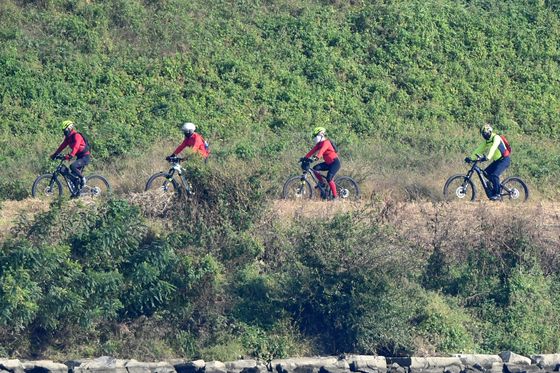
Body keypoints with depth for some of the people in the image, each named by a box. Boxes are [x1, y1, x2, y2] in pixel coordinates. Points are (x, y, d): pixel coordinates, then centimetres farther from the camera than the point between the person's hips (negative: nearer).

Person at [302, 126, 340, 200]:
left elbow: (321, 151, -35)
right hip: (328, 163, 9)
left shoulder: (326, 142, -18)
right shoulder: (319, 144, 9)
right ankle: (322, 182, 8)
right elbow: (313, 151, 2)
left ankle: (335, 196, -10)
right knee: (315, 168, -8)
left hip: (335, 163, -9)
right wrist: (305, 158, -9)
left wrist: (316, 157, -50)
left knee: (329, 179, -19)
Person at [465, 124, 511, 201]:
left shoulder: (496, 138, -17)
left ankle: (497, 194, -18)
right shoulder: (486, 141, 9)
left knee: (494, 175, -25)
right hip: (496, 161, 9)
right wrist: (471, 158, -11)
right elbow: (479, 150, 3)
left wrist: (487, 157, -48)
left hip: (504, 160, -9)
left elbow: (493, 148, -34)